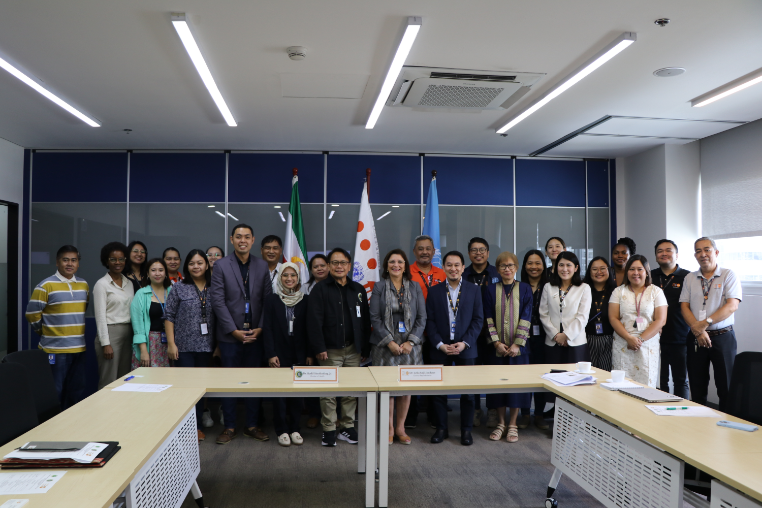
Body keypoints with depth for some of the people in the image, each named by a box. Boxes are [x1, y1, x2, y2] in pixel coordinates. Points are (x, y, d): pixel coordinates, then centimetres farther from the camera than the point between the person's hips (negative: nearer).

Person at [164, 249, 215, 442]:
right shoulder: (179, 289, 0)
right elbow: (169, 317, -1)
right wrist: (171, 343, -8)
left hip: (206, 347, 3)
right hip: (184, 346, -2)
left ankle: (197, 426, 22)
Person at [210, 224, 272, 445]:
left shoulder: (262, 266, 7)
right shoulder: (221, 266, -1)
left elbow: (267, 300, 5)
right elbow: (218, 301, -6)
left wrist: (260, 328, -6)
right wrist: (234, 330, -11)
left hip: (255, 334, 2)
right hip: (230, 334, -2)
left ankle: (252, 426, 21)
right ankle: (229, 427, 18)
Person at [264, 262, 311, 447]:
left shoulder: (305, 300, 5)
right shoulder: (271, 300, 0)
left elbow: (308, 328, 5)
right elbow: (267, 328, -3)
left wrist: (309, 354, 1)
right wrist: (270, 354, -10)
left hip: (299, 355, 2)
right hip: (279, 354, -2)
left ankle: (295, 428, 19)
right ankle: (282, 430, 14)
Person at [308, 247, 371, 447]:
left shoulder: (358, 290, 11)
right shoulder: (320, 289, 0)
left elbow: (365, 321, 12)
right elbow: (314, 321, -6)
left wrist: (365, 348, 8)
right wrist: (319, 348, -13)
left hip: (353, 350, 4)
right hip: (330, 350, -3)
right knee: (328, 391, 0)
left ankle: (347, 427, 19)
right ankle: (329, 429, 10)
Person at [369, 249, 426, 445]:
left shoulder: (415, 288, 7)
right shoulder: (379, 287, 2)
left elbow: (422, 318, 4)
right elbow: (375, 318, -3)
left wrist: (410, 342, -8)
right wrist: (390, 342, -11)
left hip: (410, 346, 2)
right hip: (385, 346, -2)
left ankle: (400, 427, 20)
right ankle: (389, 428, 15)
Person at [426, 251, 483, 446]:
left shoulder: (474, 290, 3)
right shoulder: (434, 291, 4)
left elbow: (478, 319, 0)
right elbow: (430, 321, 1)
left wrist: (465, 343, -10)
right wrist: (440, 344, -10)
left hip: (465, 349, 0)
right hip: (440, 348, 1)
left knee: (467, 391, 5)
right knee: (439, 390, 6)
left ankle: (466, 430, 19)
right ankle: (441, 428, 20)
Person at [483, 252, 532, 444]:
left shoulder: (525, 289, 1)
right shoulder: (491, 290, 4)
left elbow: (526, 318, -4)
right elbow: (488, 319, 0)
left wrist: (517, 344, -12)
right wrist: (496, 342, -10)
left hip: (518, 346, -1)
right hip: (497, 347, 1)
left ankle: (513, 424, 15)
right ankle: (500, 423, 19)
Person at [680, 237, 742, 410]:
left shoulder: (728, 275, -1)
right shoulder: (690, 278, 10)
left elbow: (732, 306, -12)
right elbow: (684, 307, 3)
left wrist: (706, 323, -18)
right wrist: (697, 330, -11)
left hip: (722, 337, -3)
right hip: (695, 338, 4)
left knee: (726, 387, 0)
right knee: (697, 388, 10)